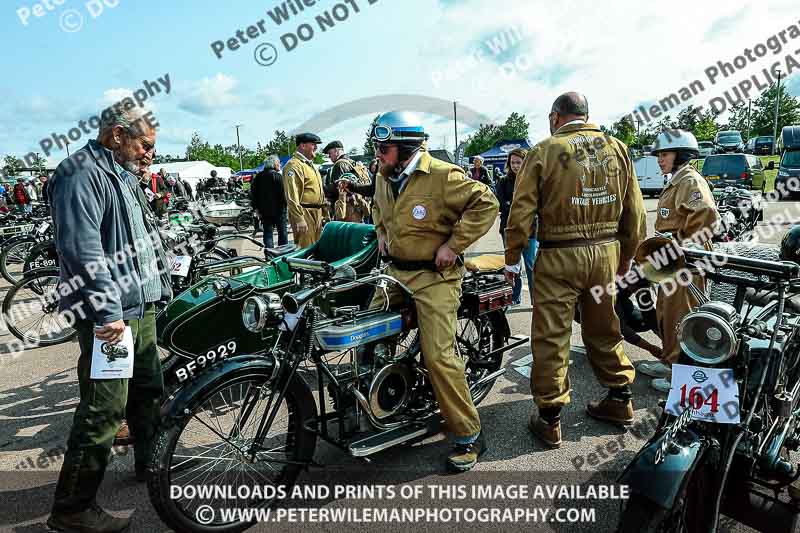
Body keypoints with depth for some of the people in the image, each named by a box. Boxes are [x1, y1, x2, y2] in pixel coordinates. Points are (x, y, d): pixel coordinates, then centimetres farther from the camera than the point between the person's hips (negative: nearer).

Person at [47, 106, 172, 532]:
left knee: (149, 390, 21)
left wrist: (162, 287, 22)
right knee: (104, 413, -6)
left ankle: (152, 463, 40)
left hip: (142, 307, 10)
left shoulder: (125, 175, 18)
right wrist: (108, 312, -27)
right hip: (111, 315, -10)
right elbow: (83, 250, -24)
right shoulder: (83, 174, -13)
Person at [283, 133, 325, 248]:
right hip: (304, 213, -10)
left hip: (316, 213, 10)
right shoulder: (294, 165, -12)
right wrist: (299, 219, -25)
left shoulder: (310, 164, 20)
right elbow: (292, 196, -21)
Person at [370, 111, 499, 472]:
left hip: (434, 276, -8)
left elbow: (485, 203, -18)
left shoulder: (442, 176, -15)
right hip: (395, 272, 8)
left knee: (439, 356, -13)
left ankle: (469, 435, 2)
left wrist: (453, 244, -19)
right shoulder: (383, 178, 10)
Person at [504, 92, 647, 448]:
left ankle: (550, 420, 12)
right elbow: (634, 211, 9)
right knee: (604, 330, 21)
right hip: (606, 253, 5)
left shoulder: (544, 152, -7)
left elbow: (522, 212, -9)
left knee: (551, 338, 4)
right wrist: (627, 255, 20)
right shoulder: (617, 149, 6)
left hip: (559, 256, -5)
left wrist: (512, 258, 1)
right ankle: (620, 400, 34)